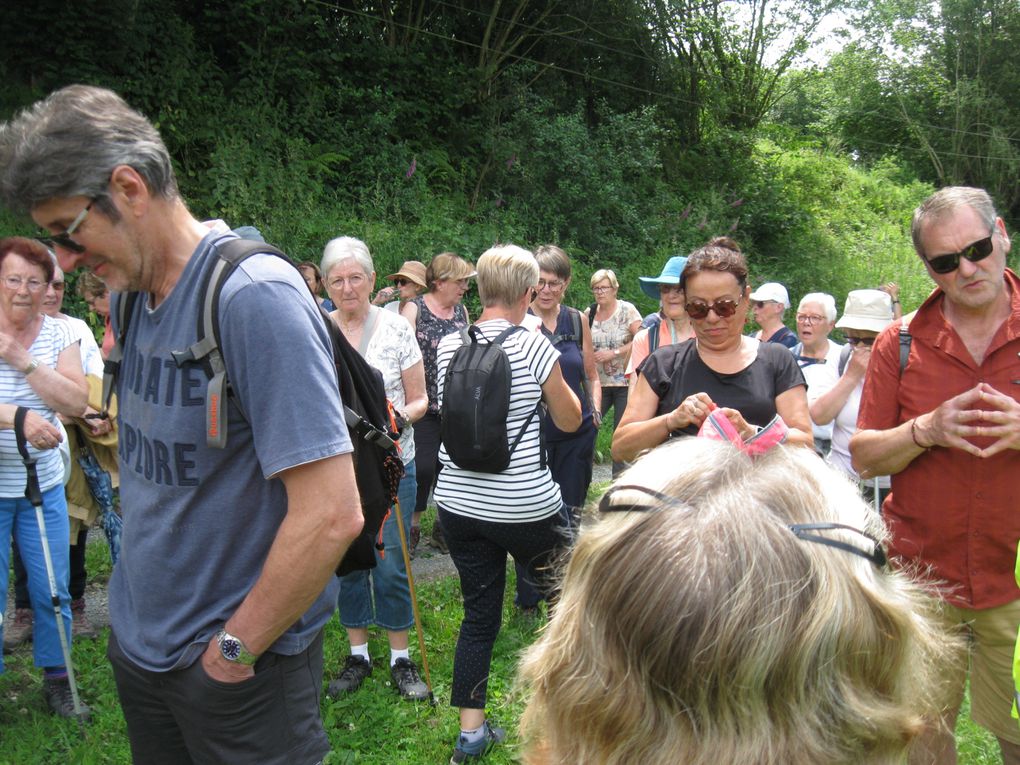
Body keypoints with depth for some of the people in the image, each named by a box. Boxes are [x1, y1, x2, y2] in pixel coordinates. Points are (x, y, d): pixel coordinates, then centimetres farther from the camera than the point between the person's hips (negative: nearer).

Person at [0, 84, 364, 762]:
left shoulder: (255, 296, -24)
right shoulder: (132, 294, 2)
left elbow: (332, 515, -28)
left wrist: (236, 649, -17)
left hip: (239, 671, -7)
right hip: (137, 644, 8)